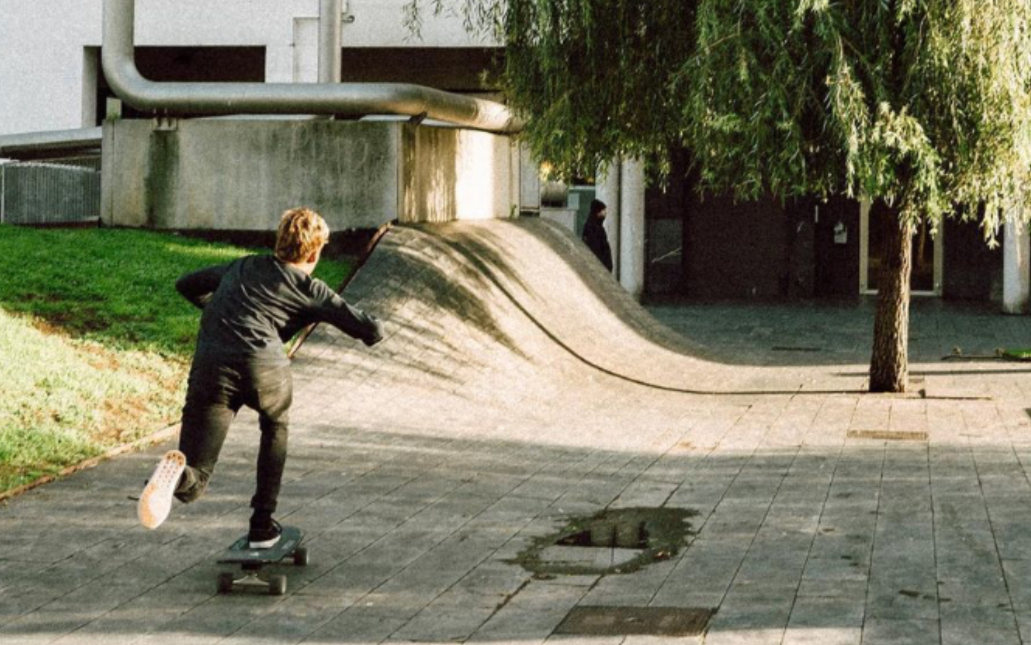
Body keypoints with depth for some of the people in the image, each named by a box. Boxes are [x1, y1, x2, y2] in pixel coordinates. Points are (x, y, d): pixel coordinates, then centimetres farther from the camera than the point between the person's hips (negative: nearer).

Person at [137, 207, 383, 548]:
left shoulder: (241, 267, 30)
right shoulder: (310, 290, 19)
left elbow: (186, 285, 43)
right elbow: (373, 331, 16)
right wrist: (367, 331, 40)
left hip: (210, 367, 2)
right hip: (265, 367, -2)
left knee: (191, 488, 3)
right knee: (275, 428, 35)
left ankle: (175, 472, -34)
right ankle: (262, 525, 30)